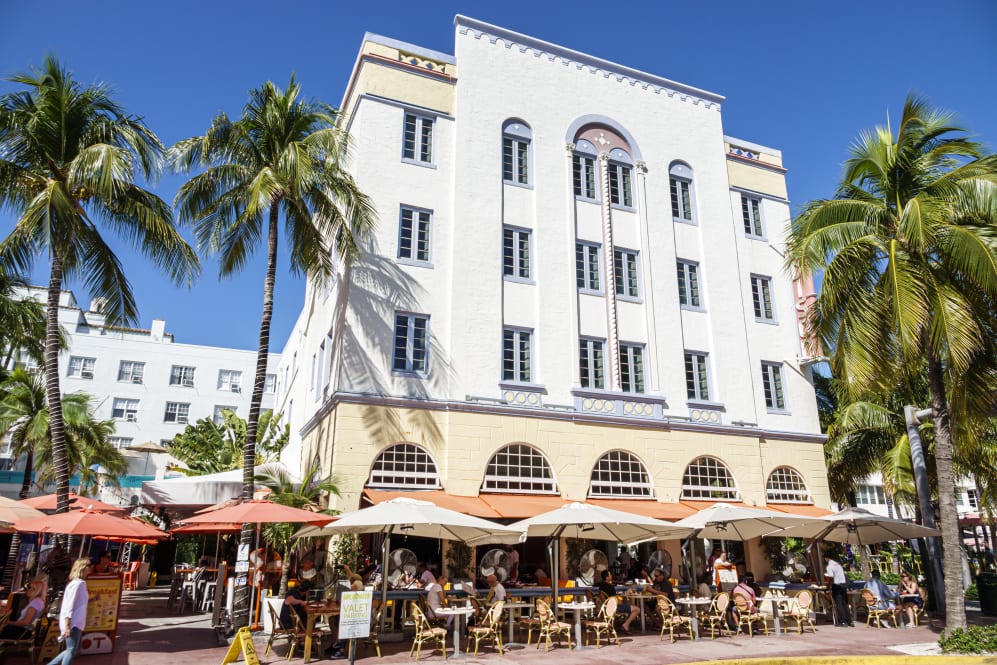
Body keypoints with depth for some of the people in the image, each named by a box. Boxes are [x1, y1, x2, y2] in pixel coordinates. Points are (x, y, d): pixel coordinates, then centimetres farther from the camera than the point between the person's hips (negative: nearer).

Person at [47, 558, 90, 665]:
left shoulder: (81, 583, 15)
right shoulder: (77, 583, -14)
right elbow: (69, 605, -19)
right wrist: (67, 626, -22)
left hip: (76, 623, 10)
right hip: (72, 623, -10)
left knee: (73, 649, 15)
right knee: (71, 650, -5)